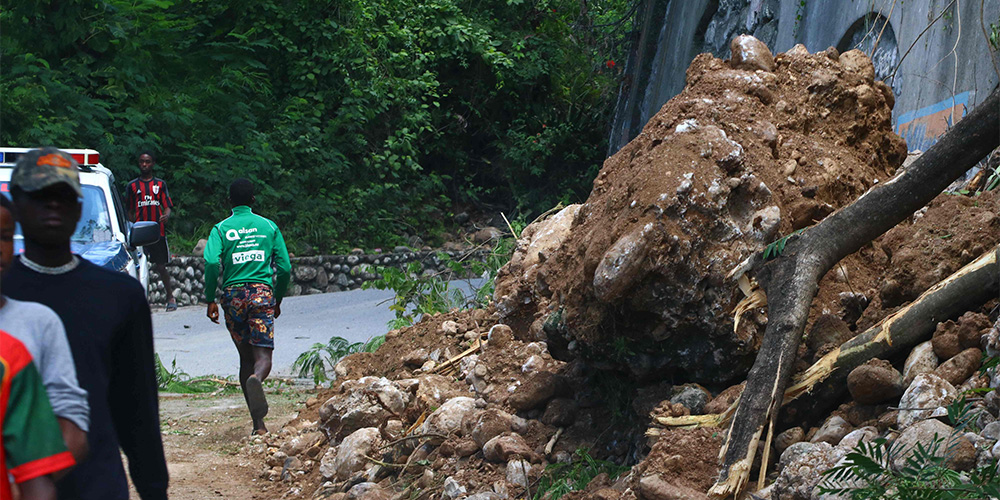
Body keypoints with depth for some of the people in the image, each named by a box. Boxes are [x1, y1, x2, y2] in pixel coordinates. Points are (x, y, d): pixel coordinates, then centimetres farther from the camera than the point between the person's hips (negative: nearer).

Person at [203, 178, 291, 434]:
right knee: (263, 355, -6)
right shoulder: (269, 226, 10)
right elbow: (285, 268, 7)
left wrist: (210, 299, -5)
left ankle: (258, 423, 11)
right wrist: (278, 300, 20)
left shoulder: (221, 229, 6)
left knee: (245, 357, 12)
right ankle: (255, 379, -44)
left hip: (233, 295, 1)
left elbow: (211, 262, -12)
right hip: (262, 292, -1)